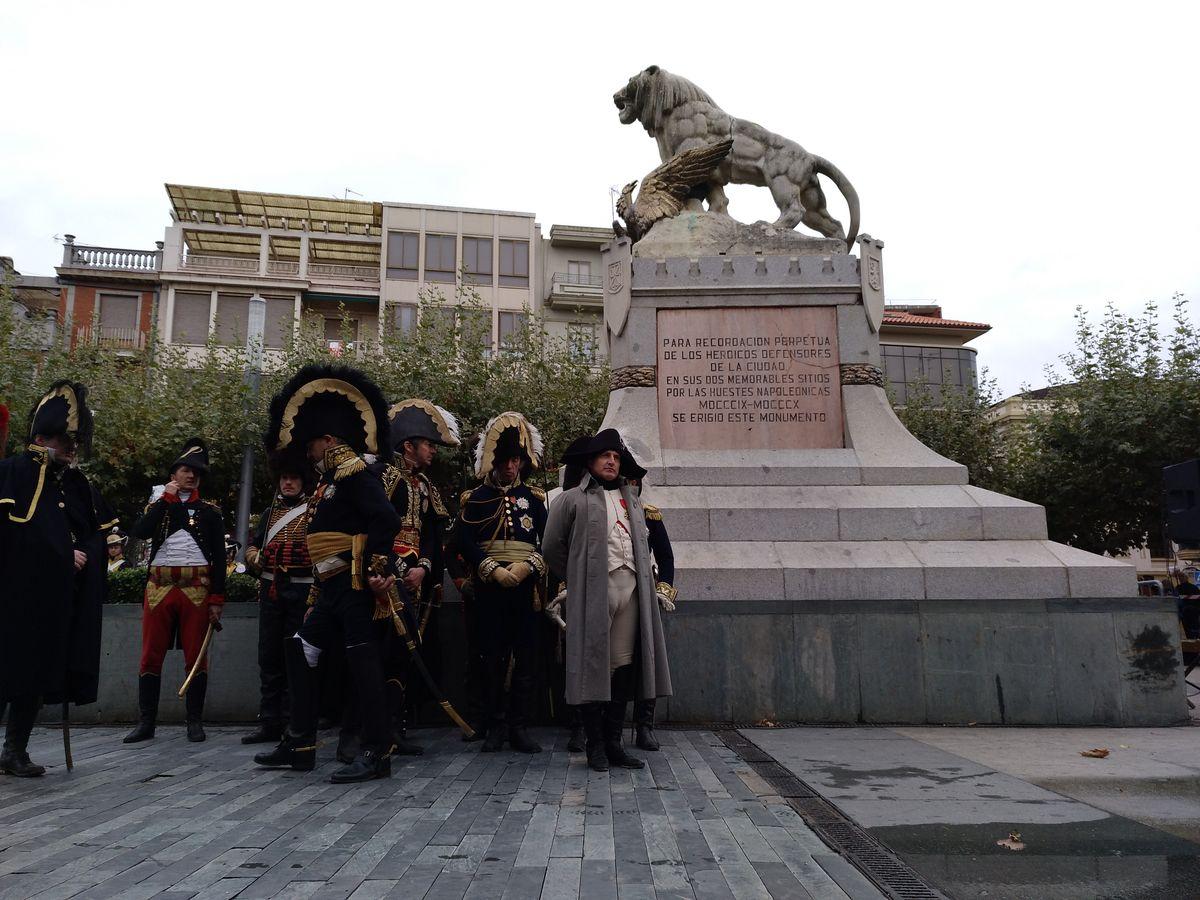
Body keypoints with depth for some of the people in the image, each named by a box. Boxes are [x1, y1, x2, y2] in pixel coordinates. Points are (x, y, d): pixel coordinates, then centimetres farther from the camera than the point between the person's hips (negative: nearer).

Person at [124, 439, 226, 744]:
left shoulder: (211, 511, 9)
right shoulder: (158, 504, 15)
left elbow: (219, 557, 5)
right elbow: (139, 532, -6)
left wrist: (217, 598, -2)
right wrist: (165, 498, -5)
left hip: (197, 589, -1)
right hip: (160, 587, 2)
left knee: (196, 657, 1)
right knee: (151, 656, 4)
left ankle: (195, 722, 10)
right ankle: (146, 722, 14)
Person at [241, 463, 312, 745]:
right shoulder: (269, 513, 19)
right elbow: (252, 546, 20)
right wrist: (255, 558, -2)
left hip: (302, 589, -5)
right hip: (271, 589, 5)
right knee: (269, 657, 6)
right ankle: (269, 723, 14)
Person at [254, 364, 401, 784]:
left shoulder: (353, 472, -10)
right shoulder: (333, 479, 20)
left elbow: (386, 519, -22)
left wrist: (377, 566, -22)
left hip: (354, 584, -11)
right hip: (334, 588, 11)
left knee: (361, 659, -7)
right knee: (299, 649, 15)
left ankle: (377, 752, 2)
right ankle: (300, 745, 24)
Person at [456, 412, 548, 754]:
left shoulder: (534, 498, 11)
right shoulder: (476, 497, 8)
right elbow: (465, 542, 0)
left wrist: (527, 566, -11)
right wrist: (493, 570, -12)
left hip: (526, 585, 1)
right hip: (489, 587, -1)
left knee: (526, 657, 1)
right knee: (493, 657, 3)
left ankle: (519, 726, 9)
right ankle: (496, 726, 13)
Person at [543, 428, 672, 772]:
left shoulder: (632, 499, 24)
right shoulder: (573, 499, 7)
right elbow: (553, 546, 7)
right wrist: (575, 579, 9)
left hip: (630, 587, 5)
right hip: (593, 589, -5)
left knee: (624, 665, 4)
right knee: (594, 664, -4)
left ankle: (613, 742, 13)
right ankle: (595, 745, 5)